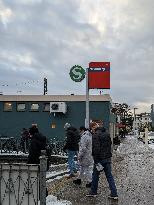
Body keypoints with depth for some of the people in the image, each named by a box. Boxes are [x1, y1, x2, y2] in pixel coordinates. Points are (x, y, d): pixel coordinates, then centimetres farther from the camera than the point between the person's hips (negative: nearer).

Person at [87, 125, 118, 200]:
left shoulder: (95, 135, -12)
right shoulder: (107, 135, 10)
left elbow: (96, 148, -20)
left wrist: (96, 161, -17)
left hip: (100, 158, -6)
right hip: (108, 158, 6)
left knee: (95, 175, 11)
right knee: (109, 175, 9)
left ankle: (93, 192, 23)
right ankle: (114, 194, 7)